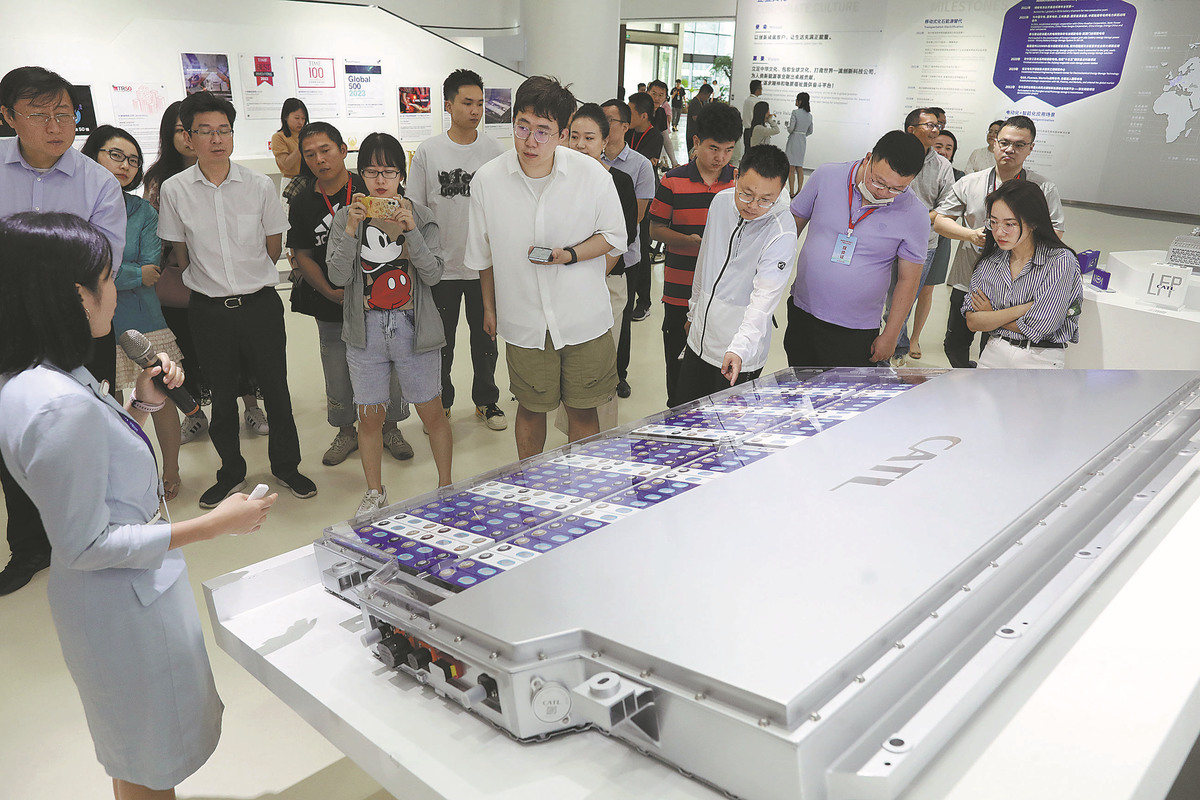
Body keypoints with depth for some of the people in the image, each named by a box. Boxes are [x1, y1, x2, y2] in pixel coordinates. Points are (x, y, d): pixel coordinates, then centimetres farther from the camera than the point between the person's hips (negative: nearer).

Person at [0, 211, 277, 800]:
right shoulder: (59, 403, -31)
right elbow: (85, 545, -27)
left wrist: (142, 404, -1)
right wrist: (213, 525, -25)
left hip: (127, 588, 10)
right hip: (123, 598, -10)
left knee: (137, 750, 32)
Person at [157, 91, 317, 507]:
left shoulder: (259, 184, -4)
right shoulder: (174, 190, -4)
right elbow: (181, 252, 6)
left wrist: (251, 281, 10)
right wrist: (210, 281, 9)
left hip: (261, 304, 0)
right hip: (209, 310, 1)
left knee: (276, 387, 7)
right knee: (222, 393, 12)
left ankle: (286, 465, 26)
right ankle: (231, 472, 29)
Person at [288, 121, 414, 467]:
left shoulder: (370, 191, -5)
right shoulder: (301, 204, 2)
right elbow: (303, 256, 5)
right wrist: (330, 292, -9)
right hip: (331, 309, 2)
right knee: (338, 376, 10)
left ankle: (390, 427, 29)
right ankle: (346, 431, 31)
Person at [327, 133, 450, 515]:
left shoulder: (420, 216, 1)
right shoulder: (347, 217, 3)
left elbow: (433, 274, -9)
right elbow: (338, 276, -7)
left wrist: (411, 230, -20)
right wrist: (351, 230, -18)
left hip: (414, 326, -1)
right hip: (366, 329, 1)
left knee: (432, 412, 7)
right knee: (369, 416, 9)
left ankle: (445, 485, 25)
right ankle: (375, 492, 27)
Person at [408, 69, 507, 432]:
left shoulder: (493, 149, 0)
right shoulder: (428, 151, -3)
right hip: (441, 266, -1)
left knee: (485, 337, 12)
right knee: (440, 342, 10)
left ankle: (486, 401, 29)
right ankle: (439, 403, 27)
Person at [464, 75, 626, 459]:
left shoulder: (591, 174, -11)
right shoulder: (487, 179, -7)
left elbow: (614, 237, 1)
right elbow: (485, 253, 7)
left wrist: (570, 254, -17)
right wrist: (489, 306, 15)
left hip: (584, 317, 0)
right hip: (524, 321, 1)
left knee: (583, 411, 11)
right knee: (530, 409, 14)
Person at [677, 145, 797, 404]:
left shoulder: (782, 233, -22)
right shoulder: (721, 201, -2)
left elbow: (765, 298, -28)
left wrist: (739, 348, -41)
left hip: (740, 355, -6)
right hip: (699, 339, 6)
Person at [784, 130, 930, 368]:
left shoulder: (915, 215, -10)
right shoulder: (825, 176, -6)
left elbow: (908, 279, -3)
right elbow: (793, 225, 6)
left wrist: (890, 336, -2)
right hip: (802, 313, 3)